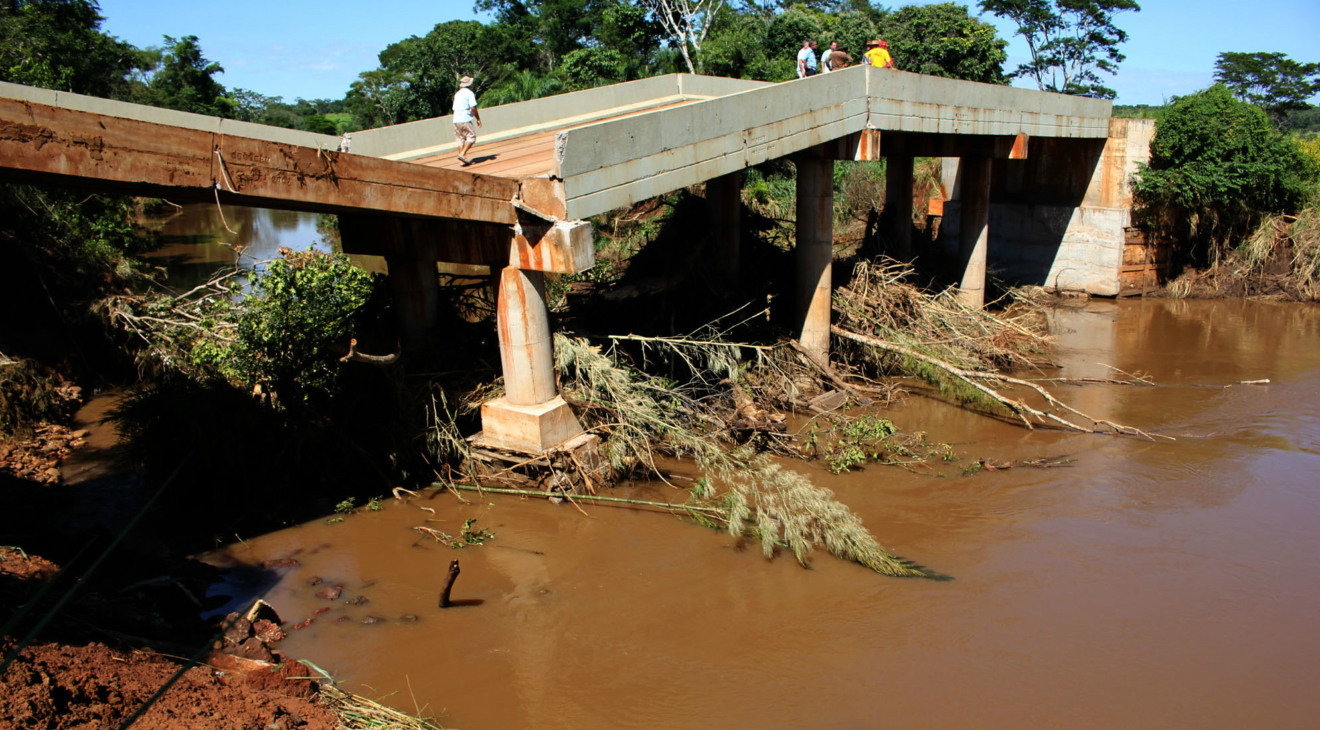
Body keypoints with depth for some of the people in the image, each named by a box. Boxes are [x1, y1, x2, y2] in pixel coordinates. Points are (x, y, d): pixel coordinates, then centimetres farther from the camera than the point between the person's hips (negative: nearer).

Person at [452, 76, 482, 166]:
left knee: (461, 140, 8)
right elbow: (473, 108, -13)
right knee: (471, 137, -2)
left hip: (456, 120, 7)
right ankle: (462, 155, -17)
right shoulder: (469, 93, -4)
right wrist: (478, 119, -4)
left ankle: (464, 160, 5)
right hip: (465, 120, -7)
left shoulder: (457, 94, 19)